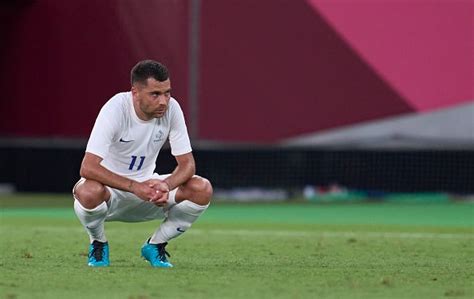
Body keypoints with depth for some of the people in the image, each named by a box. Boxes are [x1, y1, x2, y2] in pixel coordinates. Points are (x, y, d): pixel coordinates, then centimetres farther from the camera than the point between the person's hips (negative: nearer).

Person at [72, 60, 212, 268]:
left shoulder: (171, 108, -13)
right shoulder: (116, 110, -26)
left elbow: (187, 163, -10)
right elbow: (88, 168, -33)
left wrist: (166, 185, -32)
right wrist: (135, 187, -41)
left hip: (146, 186, 4)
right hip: (111, 187, -4)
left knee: (203, 189, -19)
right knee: (89, 192, -40)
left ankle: (155, 246, 4)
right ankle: (98, 244, -4)